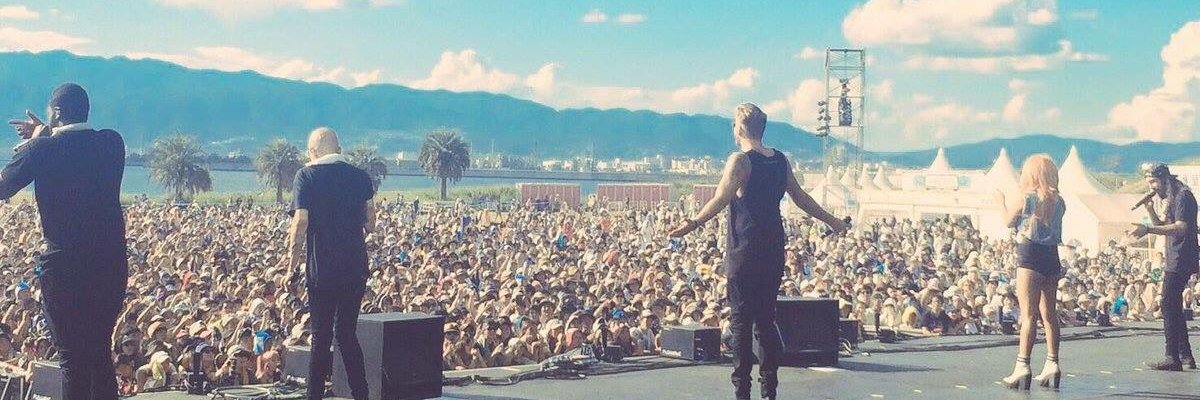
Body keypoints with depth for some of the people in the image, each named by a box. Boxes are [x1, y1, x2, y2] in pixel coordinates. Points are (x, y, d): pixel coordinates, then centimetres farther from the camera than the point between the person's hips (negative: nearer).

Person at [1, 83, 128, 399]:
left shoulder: (44, 149, -11)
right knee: (101, 353, 17)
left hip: (64, 267, -5)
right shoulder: (112, 143, 3)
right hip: (112, 264, 5)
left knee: (73, 360, 1)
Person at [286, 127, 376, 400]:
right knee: (347, 333, 14)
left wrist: (293, 254, -3)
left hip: (322, 267, -4)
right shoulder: (359, 176, 6)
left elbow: (301, 220, -13)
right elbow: (370, 222, 9)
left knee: (321, 336, 3)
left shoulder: (307, 176, -5)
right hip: (356, 267, 4)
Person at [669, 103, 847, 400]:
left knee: (741, 320, -2)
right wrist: (831, 221, 33)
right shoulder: (780, 161, 11)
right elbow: (801, 198, 19)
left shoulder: (740, 160, -9)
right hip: (774, 252, 6)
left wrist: (693, 223, -31)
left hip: (745, 253, -6)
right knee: (766, 319, 12)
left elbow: (721, 199, -22)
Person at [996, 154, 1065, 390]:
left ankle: (1022, 367, -9)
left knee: (1028, 315, -7)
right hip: (1052, 258, 6)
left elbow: (1009, 221, 4)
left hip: (1029, 258, -6)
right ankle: (1052, 366, 16)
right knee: (1049, 313, 12)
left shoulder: (1024, 199, -9)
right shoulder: (1058, 202, 6)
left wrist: (1002, 201, 21)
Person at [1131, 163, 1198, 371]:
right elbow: (1162, 226, 21)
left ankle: (1173, 358, -14)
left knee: (1169, 305, -12)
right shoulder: (1171, 198, 20)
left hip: (1181, 259, -11)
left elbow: (1181, 228, -22)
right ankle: (1185, 355, 17)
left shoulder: (1183, 196, -11)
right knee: (1174, 306, 13)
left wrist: (1148, 229, -31)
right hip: (1174, 259, 11)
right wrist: (1150, 210, 4)